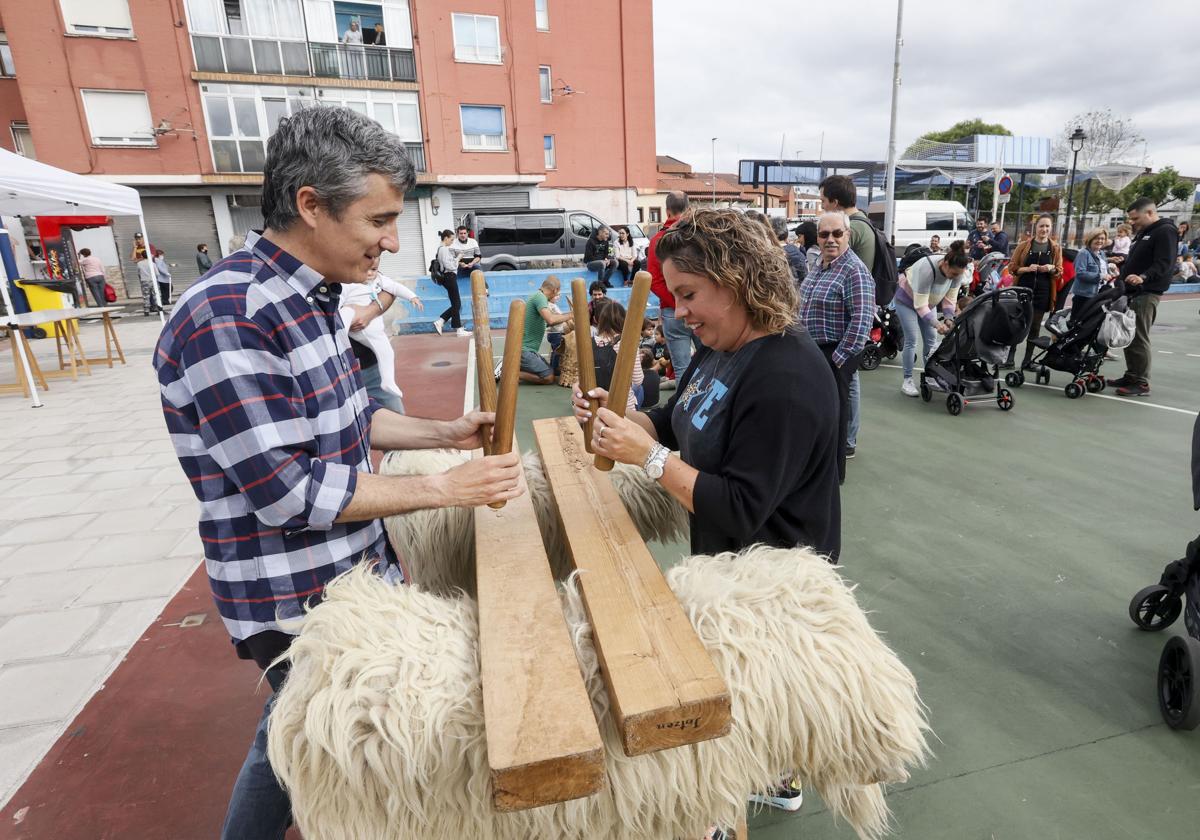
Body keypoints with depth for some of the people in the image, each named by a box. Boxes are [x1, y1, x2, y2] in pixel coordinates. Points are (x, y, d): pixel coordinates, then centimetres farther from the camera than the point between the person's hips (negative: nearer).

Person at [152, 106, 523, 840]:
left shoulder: (310, 299, 3)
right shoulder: (227, 319, -26)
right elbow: (288, 492, -27)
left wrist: (442, 432, 0)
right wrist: (443, 489, -23)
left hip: (354, 577, 8)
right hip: (301, 607, -8)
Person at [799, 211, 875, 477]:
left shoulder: (855, 271, -16)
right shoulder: (821, 266, 10)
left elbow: (862, 320, -23)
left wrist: (839, 358, -21)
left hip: (836, 355, -8)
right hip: (814, 350, 8)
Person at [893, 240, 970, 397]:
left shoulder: (957, 272, -20)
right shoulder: (927, 269, -39)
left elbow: (950, 298, -9)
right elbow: (920, 305, -36)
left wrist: (949, 319, -22)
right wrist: (936, 324, -40)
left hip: (929, 301, 6)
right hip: (907, 299, -6)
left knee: (931, 339, 3)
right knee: (911, 340, -11)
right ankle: (907, 380, -3)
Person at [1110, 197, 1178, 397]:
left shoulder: (1165, 232, -8)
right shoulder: (1143, 233, 22)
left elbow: (1164, 264, -19)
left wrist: (1143, 277, -33)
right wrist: (1121, 276, 19)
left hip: (1146, 294, -9)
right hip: (1131, 292, 9)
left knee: (1139, 338, -10)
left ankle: (1142, 383, -6)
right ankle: (1131, 376, 18)